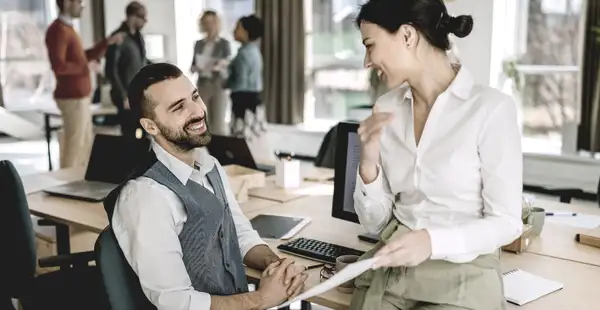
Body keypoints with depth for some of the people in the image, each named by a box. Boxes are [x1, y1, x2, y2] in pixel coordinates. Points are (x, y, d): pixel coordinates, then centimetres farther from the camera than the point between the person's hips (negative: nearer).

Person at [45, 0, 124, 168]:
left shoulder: (67, 28, 16)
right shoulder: (58, 30, -16)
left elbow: (83, 56, 26)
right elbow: (58, 66, -25)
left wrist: (108, 42, 20)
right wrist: (88, 67, -15)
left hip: (79, 96, 10)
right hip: (73, 98, -10)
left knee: (86, 143, 15)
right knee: (74, 145, -6)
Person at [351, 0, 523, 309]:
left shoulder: (491, 108, -12)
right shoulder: (386, 108, 3)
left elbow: (506, 222, -9)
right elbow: (375, 222, 4)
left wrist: (433, 241, -24)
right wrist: (369, 162, -13)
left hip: (460, 279, -4)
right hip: (389, 270, 4)